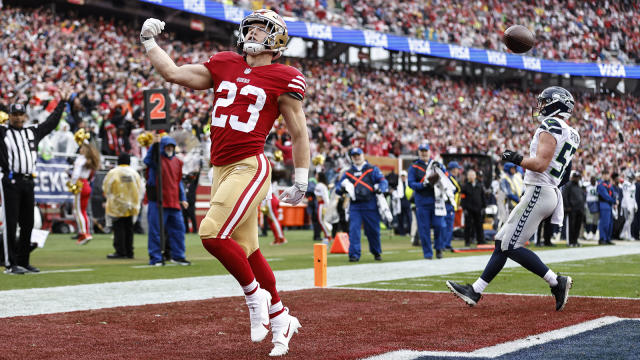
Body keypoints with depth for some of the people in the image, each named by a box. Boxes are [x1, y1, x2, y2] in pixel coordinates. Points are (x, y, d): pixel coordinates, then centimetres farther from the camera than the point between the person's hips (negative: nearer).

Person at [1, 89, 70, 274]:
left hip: (28, 182, 6)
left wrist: (62, 102, 28)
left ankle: (23, 261, 18)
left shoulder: (33, 131, 18)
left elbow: (51, 122, 26)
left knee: (27, 224, 9)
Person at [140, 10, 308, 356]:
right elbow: (173, 73, 17)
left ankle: (255, 294, 2)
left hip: (250, 168, -6)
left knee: (212, 233, -20)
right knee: (245, 249, 11)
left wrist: (301, 183, 3)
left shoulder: (283, 80, -2)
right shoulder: (224, 66, 12)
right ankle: (281, 320, 24)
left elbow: (299, 134, 2)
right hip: (221, 169, 6)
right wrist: (149, 42, 11)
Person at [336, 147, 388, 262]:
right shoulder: (348, 173, 17)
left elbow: (384, 182, 1)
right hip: (355, 206, 2)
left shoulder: (373, 169, 10)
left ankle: (377, 252, 24)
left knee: (373, 231, 5)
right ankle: (354, 254, -8)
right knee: (354, 230, -9)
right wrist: (343, 187, -6)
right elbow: (338, 189, 17)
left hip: (370, 206, -2)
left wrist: (378, 188, -21)